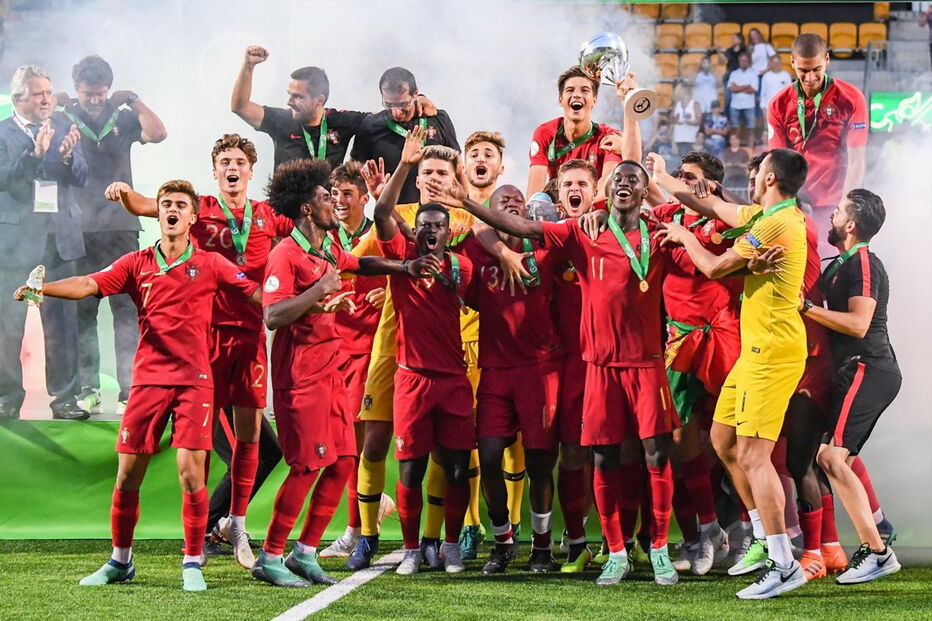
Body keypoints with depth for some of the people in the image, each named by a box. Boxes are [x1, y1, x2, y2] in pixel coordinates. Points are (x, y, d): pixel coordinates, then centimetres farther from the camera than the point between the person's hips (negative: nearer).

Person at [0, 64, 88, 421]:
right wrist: (35, 153, -26)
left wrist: (68, 156, -15)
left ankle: (64, 397, 8)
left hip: (59, 237, 3)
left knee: (62, 320, 3)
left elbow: (81, 178, 4)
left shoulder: (63, 126, 9)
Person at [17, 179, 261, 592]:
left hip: (194, 379, -2)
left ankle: (193, 563, 1)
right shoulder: (137, 264, 6)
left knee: (191, 471, -11)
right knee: (128, 473, 3)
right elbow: (89, 284, -5)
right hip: (148, 379, 2)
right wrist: (41, 289, -21)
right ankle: (120, 561, 19)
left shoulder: (209, 264, 4)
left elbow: (256, 292, 1)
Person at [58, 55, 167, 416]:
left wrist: (133, 101, -10)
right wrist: (57, 107, -10)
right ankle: (87, 390, 8)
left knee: (127, 308, -5)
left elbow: (157, 133, -6)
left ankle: (129, 391, -6)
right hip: (78, 229, 0)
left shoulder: (123, 119, 7)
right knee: (82, 310, 2)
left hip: (121, 227, 0)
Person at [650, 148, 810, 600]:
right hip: (758, 349, 10)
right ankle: (765, 542, 21)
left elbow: (714, 268, -10)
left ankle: (785, 565, -14)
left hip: (772, 351, -10)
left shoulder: (777, 224, -17)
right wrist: (663, 178, 37)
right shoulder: (767, 215, 12)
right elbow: (715, 208, 29)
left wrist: (684, 237, 9)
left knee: (752, 453, -13)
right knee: (723, 439, 16)